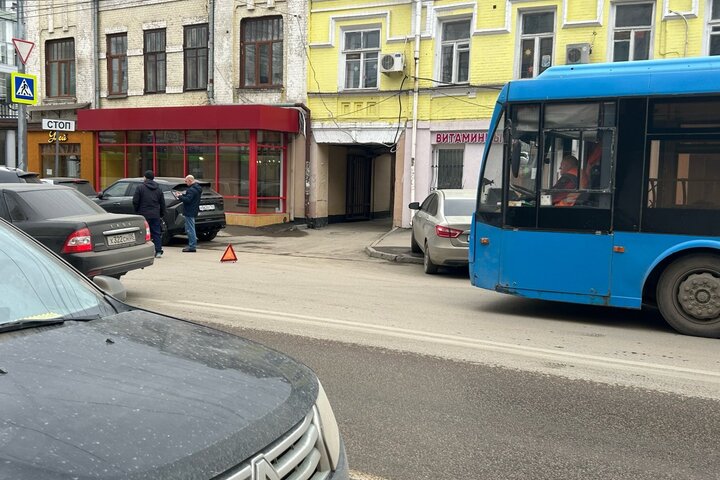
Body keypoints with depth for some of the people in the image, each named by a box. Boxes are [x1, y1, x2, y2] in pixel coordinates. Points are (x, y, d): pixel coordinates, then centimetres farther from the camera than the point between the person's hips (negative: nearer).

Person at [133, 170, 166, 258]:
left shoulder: (140, 188, -4)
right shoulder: (158, 189, 10)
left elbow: (135, 202, -6)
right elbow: (162, 203, 12)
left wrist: (137, 211, 9)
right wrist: (162, 214, 19)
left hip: (144, 214, -3)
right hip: (155, 216, 3)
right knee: (157, 233, 6)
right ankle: (158, 252, 3)